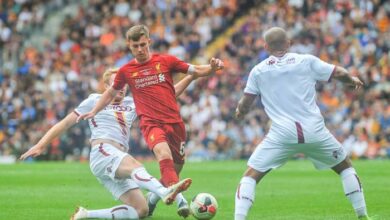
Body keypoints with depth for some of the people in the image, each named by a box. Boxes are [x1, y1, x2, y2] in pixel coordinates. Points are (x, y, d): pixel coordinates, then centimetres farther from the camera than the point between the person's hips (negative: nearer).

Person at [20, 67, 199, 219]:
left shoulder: (132, 104, 25)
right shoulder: (95, 100, 13)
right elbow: (66, 123, 13)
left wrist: (191, 77, 15)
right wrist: (41, 145, 6)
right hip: (102, 152, -7)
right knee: (134, 165, -39)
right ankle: (165, 193, -70)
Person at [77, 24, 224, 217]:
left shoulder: (165, 61, 4)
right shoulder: (126, 71, 7)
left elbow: (196, 71, 6)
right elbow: (111, 93, 24)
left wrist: (212, 68, -13)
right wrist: (93, 112, 16)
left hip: (174, 122, 2)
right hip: (150, 123, -2)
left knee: (175, 169, 8)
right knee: (164, 155, -32)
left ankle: (153, 198, 35)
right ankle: (180, 199, -41)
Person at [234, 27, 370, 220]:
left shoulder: (258, 71, 9)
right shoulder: (307, 61, 7)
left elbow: (245, 105, 11)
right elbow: (339, 73, 8)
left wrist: (240, 111, 34)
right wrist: (354, 80, 30)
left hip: (281, 135, -1)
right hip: (315, 132, 1)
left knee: (250, 176, 5)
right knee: (345, 167, 23)